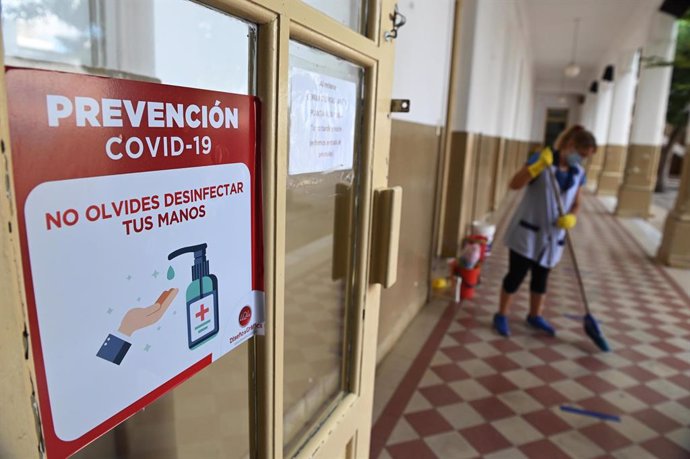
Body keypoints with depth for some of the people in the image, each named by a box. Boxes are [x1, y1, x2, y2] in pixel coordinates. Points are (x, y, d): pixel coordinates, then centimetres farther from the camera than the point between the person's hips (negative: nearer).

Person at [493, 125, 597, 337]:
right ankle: (501, 315, 17)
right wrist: (538, 166, -32)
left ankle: (535, 316, 35)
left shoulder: (578, 174, 4)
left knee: (541, 276, 17)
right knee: (517, 274, 1)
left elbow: (575, 204, 9)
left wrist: (571, 218, -13)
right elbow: (514, 184, -20)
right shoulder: (540, 159, -12)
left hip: (552, 235, 6)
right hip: (527, 232, -5)